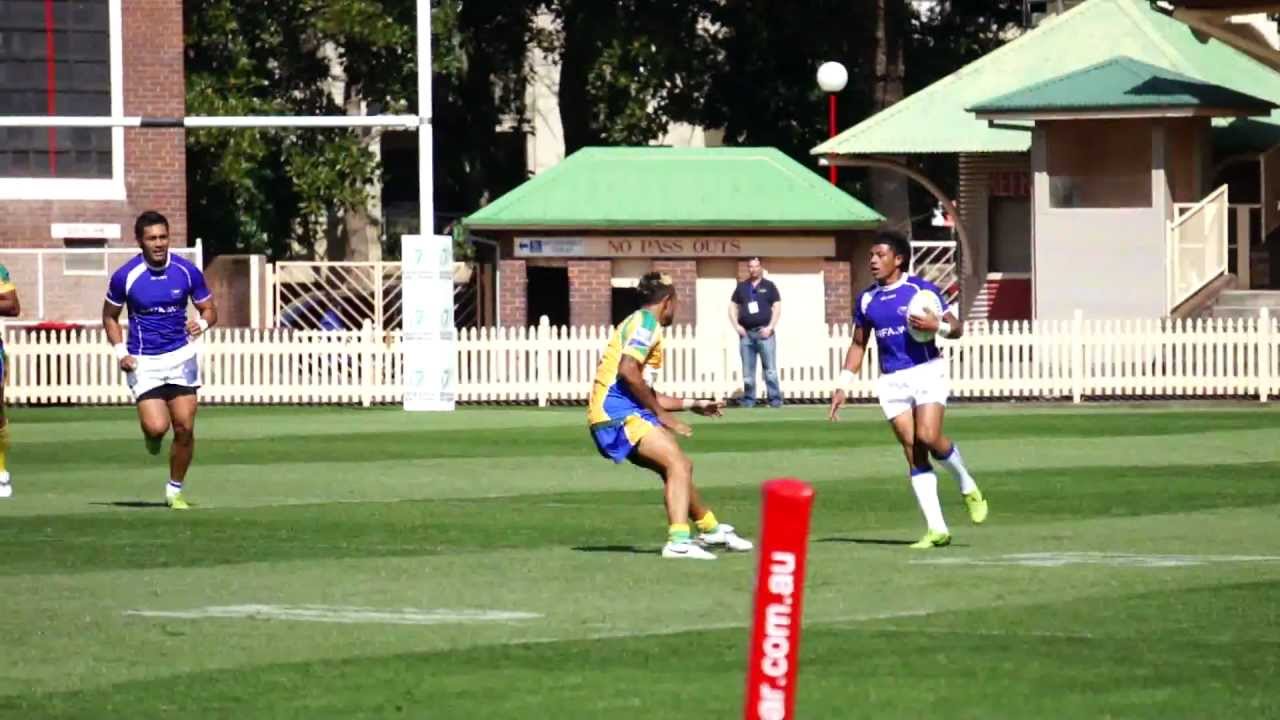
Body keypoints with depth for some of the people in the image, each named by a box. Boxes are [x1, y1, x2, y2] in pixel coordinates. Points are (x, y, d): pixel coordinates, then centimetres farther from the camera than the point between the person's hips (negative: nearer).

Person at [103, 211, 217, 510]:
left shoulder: (187, 272, -5)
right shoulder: (125, 277, -8)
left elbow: (209, 310, 6)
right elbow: (110, 316, 7)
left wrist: (202, 323, -18)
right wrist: (121, 351, -7)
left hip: (181, 356, 2)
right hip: (143, 362, -2)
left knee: (184, 428, -4)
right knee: (157, 427, -16)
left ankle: (175, 490, 14)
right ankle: (152, 437, 23)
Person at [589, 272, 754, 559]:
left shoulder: (638, 323, 24)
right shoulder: (645, 322, -6)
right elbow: (628, 371, -21)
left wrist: (691, 404, 35)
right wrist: (661, 414, -14)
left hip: (613, 417, 10)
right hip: (616, 412, -10)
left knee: (677, 468, 22)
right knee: (678, 462, -20)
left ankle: (710, 529, 40)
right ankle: (679, 541, -34)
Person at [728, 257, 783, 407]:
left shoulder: (769, 286, 6)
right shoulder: (741, 287, 13)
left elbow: (777, 308, 2)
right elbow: (733, 307, 14)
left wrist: (770, 327, -9)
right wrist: (737, 326, -1)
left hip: (764, 332, -3)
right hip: (746, 333, 3)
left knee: (770, 369, -6)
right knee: (747, 371, 4)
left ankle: (775, 400, -5)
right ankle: (748, 400, 10)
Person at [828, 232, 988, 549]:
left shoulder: (921, 290, -2)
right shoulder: (867, 300, 11)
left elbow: (956, 328, 1)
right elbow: (858, 345, 20)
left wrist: (937, 325, -21)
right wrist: (842, 386, 14)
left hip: (927, 371, -4)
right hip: (892, 380, 4)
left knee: (928, 437, -23)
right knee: (913, 453, -3)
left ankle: (968, 486, 7)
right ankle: (937, 529, -2)